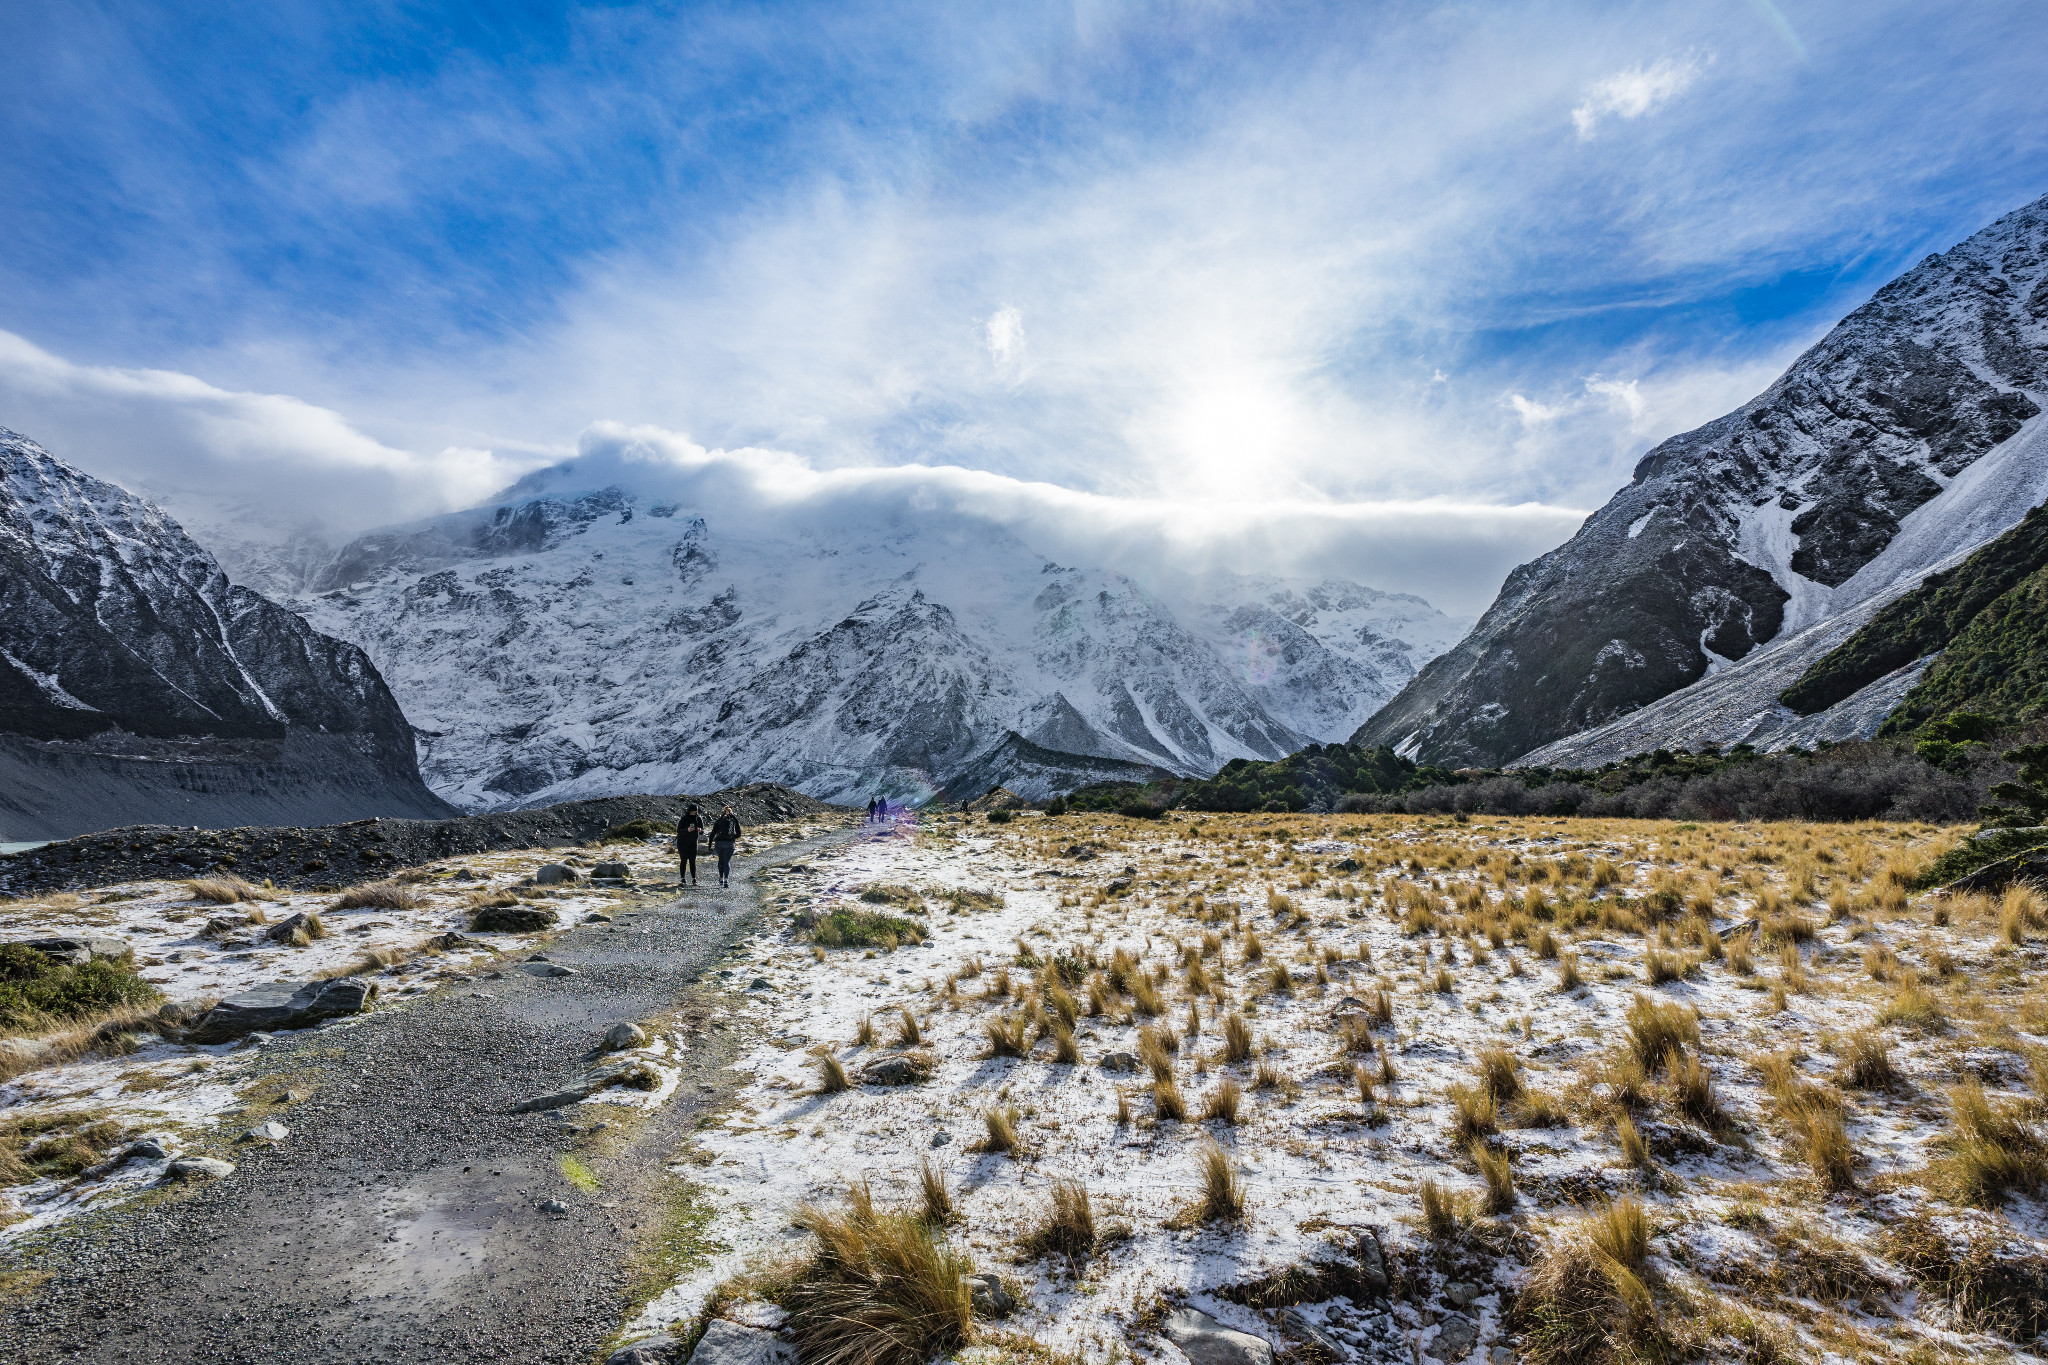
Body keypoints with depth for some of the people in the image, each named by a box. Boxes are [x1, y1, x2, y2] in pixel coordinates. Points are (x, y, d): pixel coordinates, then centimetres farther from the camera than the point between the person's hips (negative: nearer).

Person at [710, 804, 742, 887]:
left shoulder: (719, 820, 10)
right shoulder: (734, 819, 10)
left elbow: (713, 833, 4)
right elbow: (739, 834, 11)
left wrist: (710, 845, 5)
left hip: (719, 843, 1)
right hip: (730, 843, -1)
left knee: (721, 860, 20)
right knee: (727, 861, 1)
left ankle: (721, 879, 21)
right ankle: (726, 880, -16)